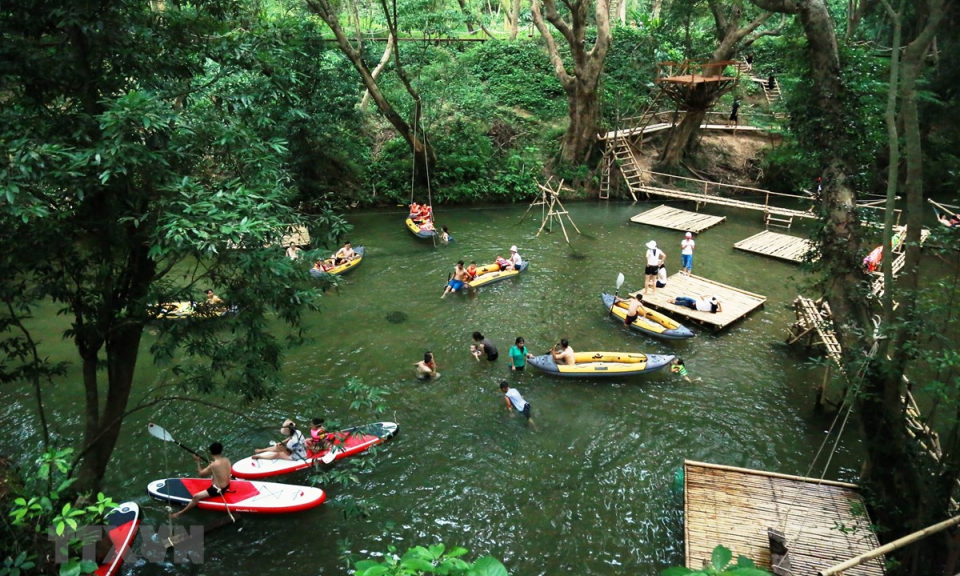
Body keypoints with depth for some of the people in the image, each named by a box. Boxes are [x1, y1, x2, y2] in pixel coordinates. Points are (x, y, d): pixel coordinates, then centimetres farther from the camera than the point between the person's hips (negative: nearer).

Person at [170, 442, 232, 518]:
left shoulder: (214, 465, -25)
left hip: (218, 490, -7)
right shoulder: (226, 460, -6)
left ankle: (180, 512, 1)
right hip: (227, 486, 7)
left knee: (196, 497, -6)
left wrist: (198, 461, -3)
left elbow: (200, 474, -11)